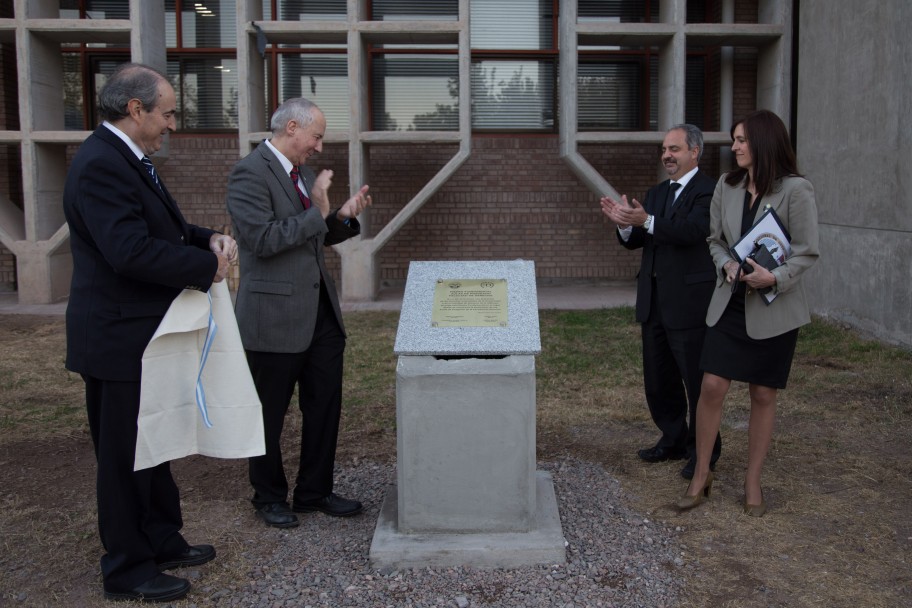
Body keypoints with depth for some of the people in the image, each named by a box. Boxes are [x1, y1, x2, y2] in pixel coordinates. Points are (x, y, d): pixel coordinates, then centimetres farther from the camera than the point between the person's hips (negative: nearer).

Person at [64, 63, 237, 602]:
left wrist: (208, 239, 0)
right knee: (124, 455, 4)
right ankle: (127, 569, 20)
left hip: (146, 337, 11)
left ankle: (163, 541, 36)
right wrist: (207, 266, -20)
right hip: (119, 340, -10)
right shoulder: (100, 164, -21)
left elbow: (161, 228, 19)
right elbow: (131, 251, -30)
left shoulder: (129, 160, 12)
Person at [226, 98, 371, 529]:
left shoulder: (305, 174, 13)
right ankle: (270, 497, 26)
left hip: (320, 312, 8)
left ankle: (314, 492, 28)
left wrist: (343, 217, 2)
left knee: (325, 406, 13)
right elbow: (262, 239, -22)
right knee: (269, 415, 8)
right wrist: (317, 213, -20)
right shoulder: (250, 173, -13)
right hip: (274, 316, -8)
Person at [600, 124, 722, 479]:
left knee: (697, 380, 1)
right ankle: (673, 441, 31)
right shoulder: (656, 194, 16)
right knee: (658, 380, 15)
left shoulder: (709, 191, -9)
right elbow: (635, 242, 9)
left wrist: (646, 221, -36)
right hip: (654, 301, 8)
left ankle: (704, 450, 17)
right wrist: (625, 223, -12)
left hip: (689, 302, -8)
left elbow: (693, 230, -25)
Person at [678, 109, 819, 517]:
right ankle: (701, 475, 13)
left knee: (763, 395, 7)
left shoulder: (795, 190, -8)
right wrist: (728, 265, -9)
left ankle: (753, 482, 22)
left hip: (774, 307, -3)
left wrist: (775, 278, -23)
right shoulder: (726, 186, 6)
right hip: (730, 301, 3)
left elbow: (807, 252, -7)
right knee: (712, 387, -3)